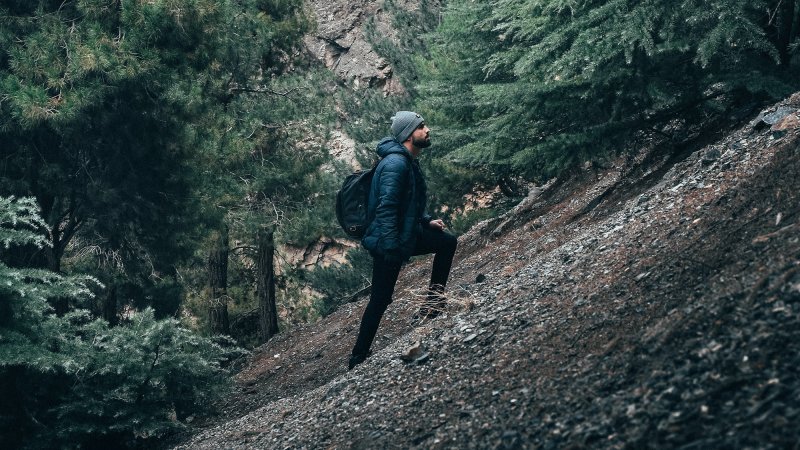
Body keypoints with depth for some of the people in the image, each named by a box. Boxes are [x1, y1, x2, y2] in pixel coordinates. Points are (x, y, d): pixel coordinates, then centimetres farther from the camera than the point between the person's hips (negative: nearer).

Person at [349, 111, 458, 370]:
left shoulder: (409, 162, 10)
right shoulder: (396, 163, -22)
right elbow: (386, 208, -27)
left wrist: (426, 221, 12)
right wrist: (391, 248, -29)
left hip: (407, 234, 9)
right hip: (388, 242, -9)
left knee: (448, 242, 10)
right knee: (380, 300, -3)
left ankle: (434, 300, 14)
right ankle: (358, 359, 7)